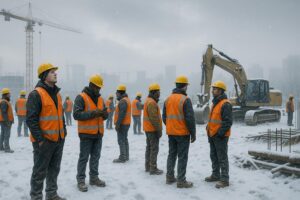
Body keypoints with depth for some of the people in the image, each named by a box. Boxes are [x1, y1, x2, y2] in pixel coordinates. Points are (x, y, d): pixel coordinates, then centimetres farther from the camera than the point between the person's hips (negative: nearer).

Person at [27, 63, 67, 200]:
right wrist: (39, 138, -19)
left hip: (59, 139, 8)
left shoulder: (57, 93, 13)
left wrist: (64, 131, 15)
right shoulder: (36, 94, -13)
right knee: (40, 171, 3)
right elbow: (31, 119, -17)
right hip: (44, 141, -8)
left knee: (54, 168, 17)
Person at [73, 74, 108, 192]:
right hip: (86, 133, -7)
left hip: (98, 133, 7)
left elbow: (105, 115, 16)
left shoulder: (100, 99, 13)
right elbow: (76, 115, -18)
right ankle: (81, 180, 12)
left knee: (96, 157, 14)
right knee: (84, 158, 1)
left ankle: (94, 178, 26)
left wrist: (104, 114, -9)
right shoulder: (81, 98, -10)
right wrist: (92, 113, -24)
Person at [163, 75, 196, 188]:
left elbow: (164, 117, 11)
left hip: (171, 132, 7)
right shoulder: (185, 100, -14)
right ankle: (181, 181, 6)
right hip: (183, 133, -6)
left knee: (171, 154, 16)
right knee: (182, 157, 1)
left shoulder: (168, 99, 7)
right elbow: (190, 119, -16)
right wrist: (193, 133, -8)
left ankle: (170, 177, 23)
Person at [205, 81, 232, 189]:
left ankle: (224, 179, 7)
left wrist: (220, 133, -21)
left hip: (220, 136, -9)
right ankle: (215, 175, 30)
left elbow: (228, 122, -20)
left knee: (222, 158, -1)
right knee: (214, 156, 17)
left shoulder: (225, 104, -16)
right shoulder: (215, 103, 14)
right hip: (212, 135, 9)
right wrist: (209, 131, 18)